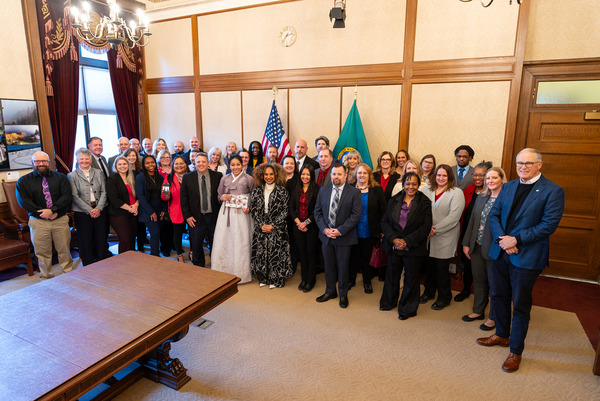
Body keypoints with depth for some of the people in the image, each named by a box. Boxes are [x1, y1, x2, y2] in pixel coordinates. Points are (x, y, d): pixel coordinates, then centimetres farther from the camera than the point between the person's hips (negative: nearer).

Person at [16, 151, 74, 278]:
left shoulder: (60, 177, 7)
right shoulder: (23, 181, 7)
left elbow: (66, 196, -5)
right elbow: (23, 201, -4)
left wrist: (52, 210, -17)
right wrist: (42, 213, -13)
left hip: (60, 220, 0)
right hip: (38, 222, 0)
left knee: (64, 249, 5)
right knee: (42, 252, 7)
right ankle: (46, 277, 21)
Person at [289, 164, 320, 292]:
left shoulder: (316, 189, -6)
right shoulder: (296, 189, 7)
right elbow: (291, 207, 6)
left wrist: (306, 222, -14)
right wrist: (298, 222, -6)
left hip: (311, 226, -4)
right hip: (298, 225, 4)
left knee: (311, 253, 3)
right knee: (302, 252, 10)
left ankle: (311, 280, 15)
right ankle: (304, 278, 22)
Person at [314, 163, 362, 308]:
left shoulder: (354, 192, -7)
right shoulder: (323, 190, 6)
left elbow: (356, 215, -12)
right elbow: (317, 212, 6)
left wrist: (340, 231, -17)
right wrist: (324, 229, -8)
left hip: (344, 237, -3)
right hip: (326, 235, 4)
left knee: (343, 266, 8)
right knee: (329, 265, 14)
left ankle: (343, 294, 28)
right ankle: (330, 291, 34)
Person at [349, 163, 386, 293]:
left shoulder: (377, 190, -1)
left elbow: (383, 211, 0)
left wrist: (382, 229, -4)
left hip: (370, 232, 0)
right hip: (353, 231, 0)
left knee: (367, 257, 12)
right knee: (353, 257, 11)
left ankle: (367, 282, 32)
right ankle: (351, 280, 32)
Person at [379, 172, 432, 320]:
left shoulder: (424, 203, -4)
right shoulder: (394, 201, 5)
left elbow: (426, 227, -10)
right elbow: (384, 222, 2)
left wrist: (407, 241, -16)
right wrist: (394, 239, -13)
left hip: (414, 248, -3)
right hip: (394, 246, 3)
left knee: (411, 279, 8)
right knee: (392, 275, 14)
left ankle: (408, 309, 26)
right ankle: (388, 302, 37)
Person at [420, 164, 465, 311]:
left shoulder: (456, 193, -4)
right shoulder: (426, 190, 8)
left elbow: (454, 216, -13)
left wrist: (436, 229, -15)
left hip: (444, 238, -4)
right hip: (427, 237, 4)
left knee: (442, 269, 4)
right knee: (429, 266, 14)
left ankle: (444, 298, 23)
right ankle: (429, 292, 34)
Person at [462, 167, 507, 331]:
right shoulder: (481, 197, 8)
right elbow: (472, 221, 10)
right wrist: (466, 243, 8)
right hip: (477, 247, 6)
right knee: (479, 280, 18)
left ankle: (493, 317, 27)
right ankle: (478, 311, 35)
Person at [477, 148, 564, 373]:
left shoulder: (552, 191, -8)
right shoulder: (507, 187, 9)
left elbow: (549, 224, -14)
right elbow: (494, 215, 6)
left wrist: (516, 240, -18)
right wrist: (502, 239, -10)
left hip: (527, 257, -5)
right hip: (500, 253, 6)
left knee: (520, 306, 5)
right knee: (498, 296, 17)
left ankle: (515, 351, 22)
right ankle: (502, 335, 38)